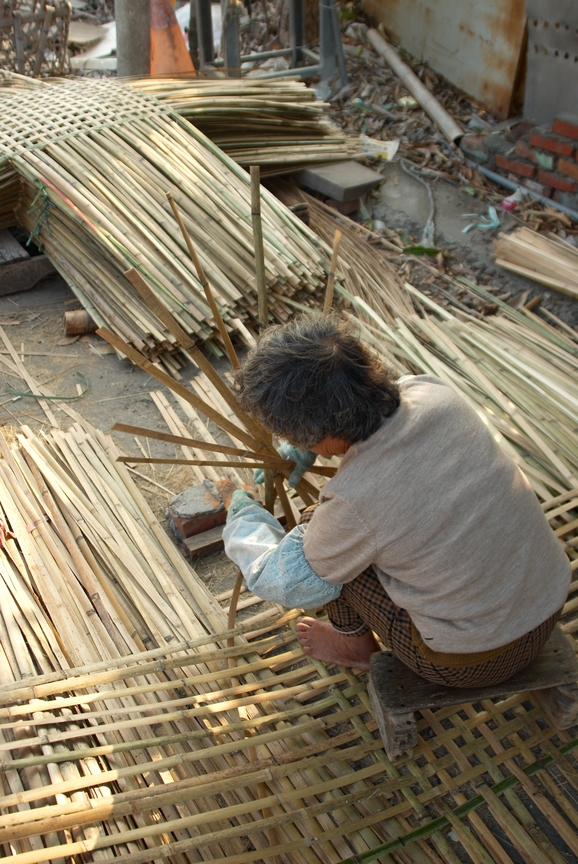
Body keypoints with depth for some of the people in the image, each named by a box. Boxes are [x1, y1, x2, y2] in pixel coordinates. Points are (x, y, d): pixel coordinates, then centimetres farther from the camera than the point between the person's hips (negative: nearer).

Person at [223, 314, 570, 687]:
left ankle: (357, 645, 28)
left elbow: (294, 583, -9)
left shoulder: (354, 503, -31)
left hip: (472, 662, -6)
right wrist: (305, 445, 12)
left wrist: (242, 520, 7)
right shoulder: (435, 392, -17)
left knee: (315, 527, 4)